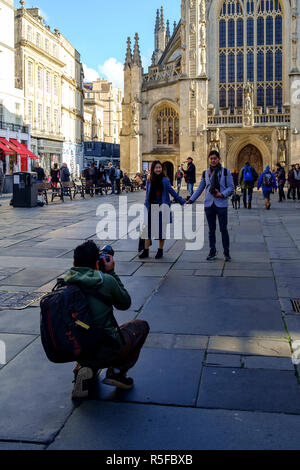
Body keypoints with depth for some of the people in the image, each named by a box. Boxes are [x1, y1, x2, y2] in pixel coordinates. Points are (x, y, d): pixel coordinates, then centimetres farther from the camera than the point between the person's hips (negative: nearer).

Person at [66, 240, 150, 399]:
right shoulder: (106, 281, -13)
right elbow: (125, 304, 5)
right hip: (106, 352, -6)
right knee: (141, 326, 20)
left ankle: (84, 367, 13)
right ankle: (117, 371, 6)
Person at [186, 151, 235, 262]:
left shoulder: (225, 172, 1)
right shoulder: (206, 173, 10)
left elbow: (231, 187, 0)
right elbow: (200, 188, 16)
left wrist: (222, 194, -16)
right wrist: (191, 200, 11)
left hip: (221, 204, -3)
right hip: (209, 204, 3)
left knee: (223, 229, -1)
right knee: (211, 229, 8)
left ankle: (227, 252, 11)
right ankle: (213, 252, 18)